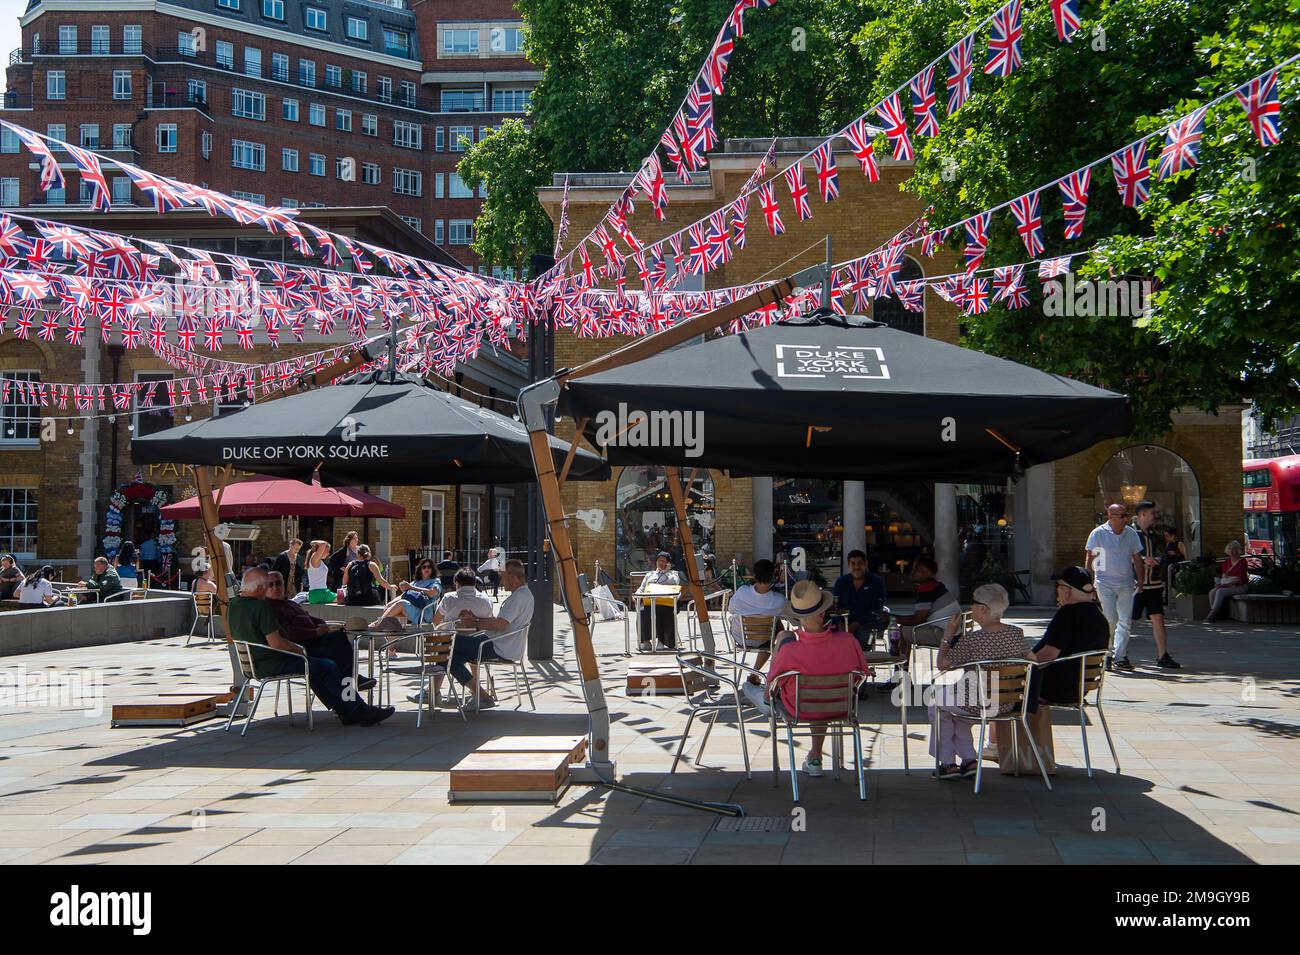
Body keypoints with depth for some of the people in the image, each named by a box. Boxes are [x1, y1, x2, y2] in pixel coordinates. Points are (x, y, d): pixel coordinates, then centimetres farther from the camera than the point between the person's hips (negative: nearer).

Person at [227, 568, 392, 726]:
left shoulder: (233, 605, 4)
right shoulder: (261, 607, -24)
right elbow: (276, 643, -25)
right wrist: (299, 648, -6)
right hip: (270, 665, -10)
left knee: (316, 667, 20)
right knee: (328, 667, -3)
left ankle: (345, 712, 18)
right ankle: (360, 711, 3)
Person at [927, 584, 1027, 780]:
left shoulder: (971, 640, -24)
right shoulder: (1017, 633, -6)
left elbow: (942, 665, -12)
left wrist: (948, 634, -3)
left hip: (978, 705, -6)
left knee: (938, 705, 22)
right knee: (954, 704, 31)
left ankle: (948, 763, 22)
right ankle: (968, 760, 26)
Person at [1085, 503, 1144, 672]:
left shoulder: (1131, 534, 7)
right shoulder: (1098, 533, -3)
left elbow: (1137, 559, 13)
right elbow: (1089, 559, -1)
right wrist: (1090, 583, -6)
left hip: (1126, 583, 4)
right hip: (1105, 583, -4)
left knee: (1125, 621, -1)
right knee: (1110, 620, -10)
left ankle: (1119, 657, 5)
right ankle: (1107, 654, 7)